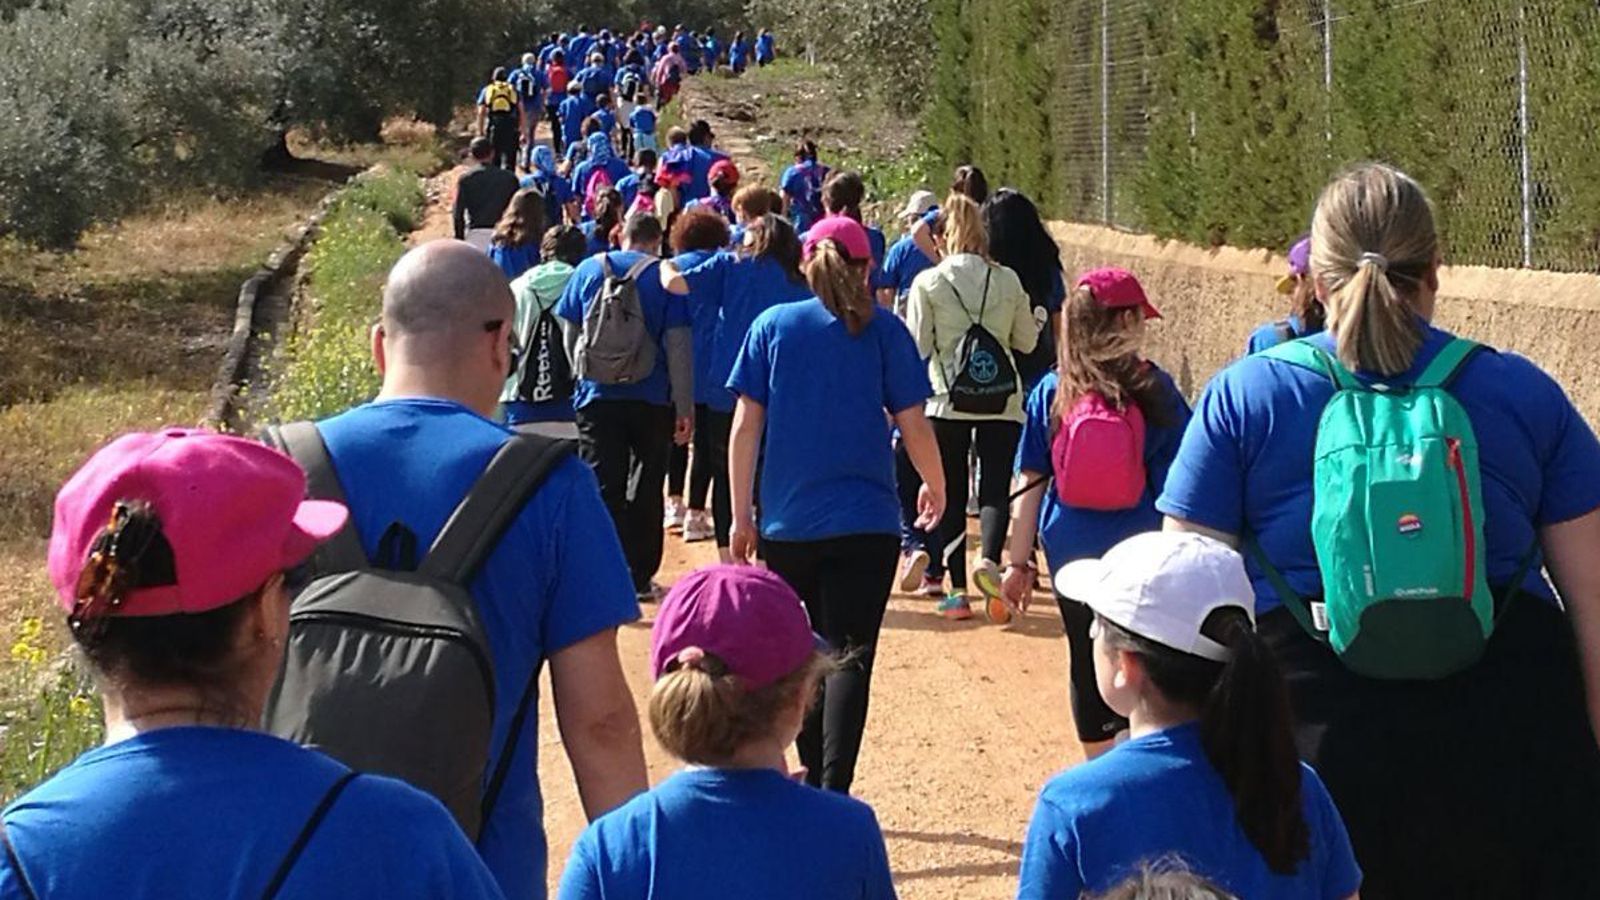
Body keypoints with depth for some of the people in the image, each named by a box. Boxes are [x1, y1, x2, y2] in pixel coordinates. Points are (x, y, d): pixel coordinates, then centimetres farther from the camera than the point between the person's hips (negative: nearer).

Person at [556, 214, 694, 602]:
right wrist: (685, 408, -4)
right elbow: (678, 345, -7)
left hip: (597, 398, 1)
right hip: (652, 402, -1)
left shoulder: (588, 270, 4)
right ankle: (640, 577, 18)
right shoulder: (665, 277, -4)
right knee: (646, 490, 12)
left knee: (604, 489, -1)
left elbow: (570, 336, 12)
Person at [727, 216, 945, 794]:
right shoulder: (883, 331, -1)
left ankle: (815, 773, 25)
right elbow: (913, 425, 0)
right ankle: (833, 790, -16)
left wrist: (741, 517, 5)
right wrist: (936, 486, 19)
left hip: (786, 522, 2)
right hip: (865, 523, -2)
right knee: (850, 655, -4)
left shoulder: (773, 326, 3)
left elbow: (745, 426, 0)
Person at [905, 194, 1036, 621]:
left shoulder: (928, 283, -3)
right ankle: (990, 559, -27)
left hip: (947, 401, -1)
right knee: (995, 488, 1)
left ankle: (957, 589, 8)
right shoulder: (1008, 281, 3)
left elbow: (917, 346, -2)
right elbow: (1026, 341, 12)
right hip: (1002, 401, 1)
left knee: (951, 494, 8)